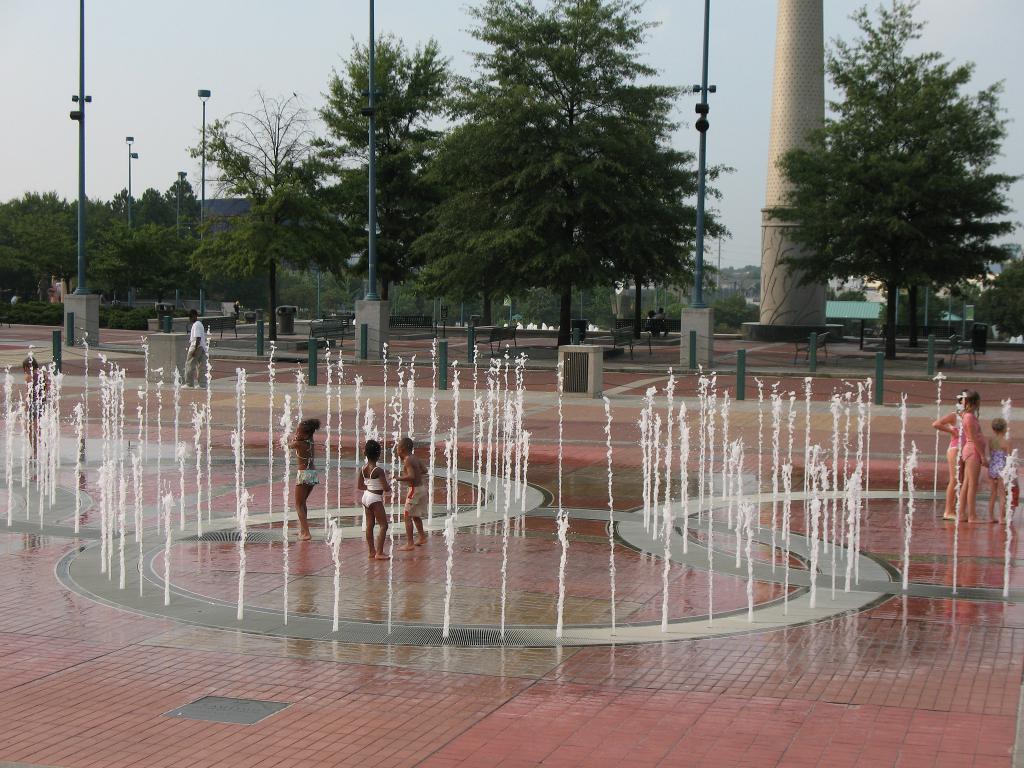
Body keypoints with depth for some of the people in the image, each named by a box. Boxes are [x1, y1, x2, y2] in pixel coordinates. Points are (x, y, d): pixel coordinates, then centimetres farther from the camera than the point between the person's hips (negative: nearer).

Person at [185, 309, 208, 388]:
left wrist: (195, 349, -25)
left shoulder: (196, 325, -14)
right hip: (202, 347, 10)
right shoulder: (200, 324, 17)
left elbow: (198, 338, -23)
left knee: (190, 365, -4)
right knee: (201, 366, 8)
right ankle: (202, 383, 7)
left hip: (196, 347, -10)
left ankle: (189, 383, -2)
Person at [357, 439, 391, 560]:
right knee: (383, 525, -2)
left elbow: (359, 485, 9)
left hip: (366, 496, 8)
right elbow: (386, 488, -18)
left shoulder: (363, 468, 1)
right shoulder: (378, 471, -20)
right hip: (375, 498, -8)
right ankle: (379, 552, -8)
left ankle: (372, 551, 18)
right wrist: (389, 488, 4)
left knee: (369, 525, 13)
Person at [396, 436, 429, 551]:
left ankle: (409, 544, -7)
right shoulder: (415, 458, 8)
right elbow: (424, 470, 17)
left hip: (415, 489, -9)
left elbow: (411, 476, -28)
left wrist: (398, 479, -22)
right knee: (415, 515, 24)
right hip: (422, 487, 9)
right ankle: (421, 537, 36)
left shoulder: (407, 461, -18)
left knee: (407, 516, -5)